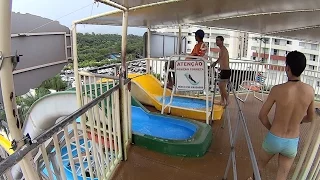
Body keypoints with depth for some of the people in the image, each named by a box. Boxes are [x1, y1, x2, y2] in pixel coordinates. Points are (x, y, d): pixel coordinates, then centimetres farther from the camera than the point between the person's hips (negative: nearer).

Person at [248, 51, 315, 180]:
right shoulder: (310, 91, -12)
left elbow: (262, 115, -12)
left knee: (261, 163, 28)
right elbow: (310, 118, 5)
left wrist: (271, 129, 6)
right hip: (292, 143, 2)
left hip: (274, 139, -1)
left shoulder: (278, 89, -21)